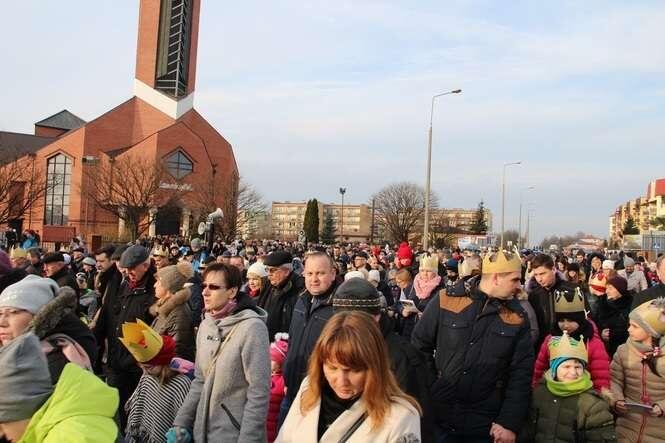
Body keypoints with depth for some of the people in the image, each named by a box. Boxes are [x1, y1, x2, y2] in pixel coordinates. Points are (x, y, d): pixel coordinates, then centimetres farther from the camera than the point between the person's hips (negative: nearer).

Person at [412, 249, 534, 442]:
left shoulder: (517, 318, -1)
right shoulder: (447, 301, -8)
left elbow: (520, 374, -1)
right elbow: (419, 348, 0)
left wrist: (509, 422, -7)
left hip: (485, 426, 2)